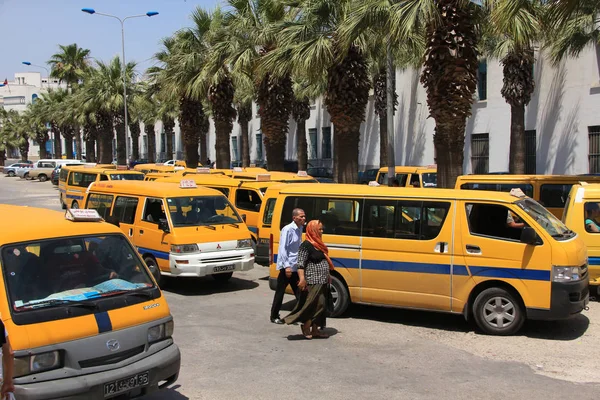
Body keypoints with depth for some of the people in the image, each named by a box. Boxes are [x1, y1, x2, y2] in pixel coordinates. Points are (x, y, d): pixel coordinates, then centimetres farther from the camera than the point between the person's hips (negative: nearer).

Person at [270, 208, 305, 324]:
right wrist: (287, 266, -22)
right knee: (280, 293, 4)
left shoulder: (299, 229, 10)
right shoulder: (288, 229, -14)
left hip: (296, 267, 7)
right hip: (286, 267, -7)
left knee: (300, 292, 8)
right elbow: (283, 248, -18)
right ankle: (274, 316, 16)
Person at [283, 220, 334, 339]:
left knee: (320, 306, 11)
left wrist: (328, 275, 26)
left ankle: (315, 330, 19)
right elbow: (300, 264, -18)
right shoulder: (306, 245, -12)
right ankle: (306, 328, 6)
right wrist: (302, 278, -26)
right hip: (312, 282, -9)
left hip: (322, 282, 9)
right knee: (314, 305, -8)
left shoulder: (318, 244, 16)